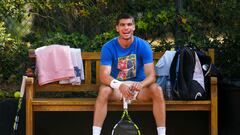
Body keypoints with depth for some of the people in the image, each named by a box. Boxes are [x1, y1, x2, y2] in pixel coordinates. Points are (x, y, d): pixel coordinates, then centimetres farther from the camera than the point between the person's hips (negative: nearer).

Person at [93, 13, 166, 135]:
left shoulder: (143, 46, -10)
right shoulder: (108, 47, -12)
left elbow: (151, 75, -17)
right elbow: (104, 75, -22)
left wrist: (141, 84, -41)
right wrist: (120, 86, -43)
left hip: (138, 85, 1)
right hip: (116, 86, -1)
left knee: (157, 90, -29)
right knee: (104, 91, -33)